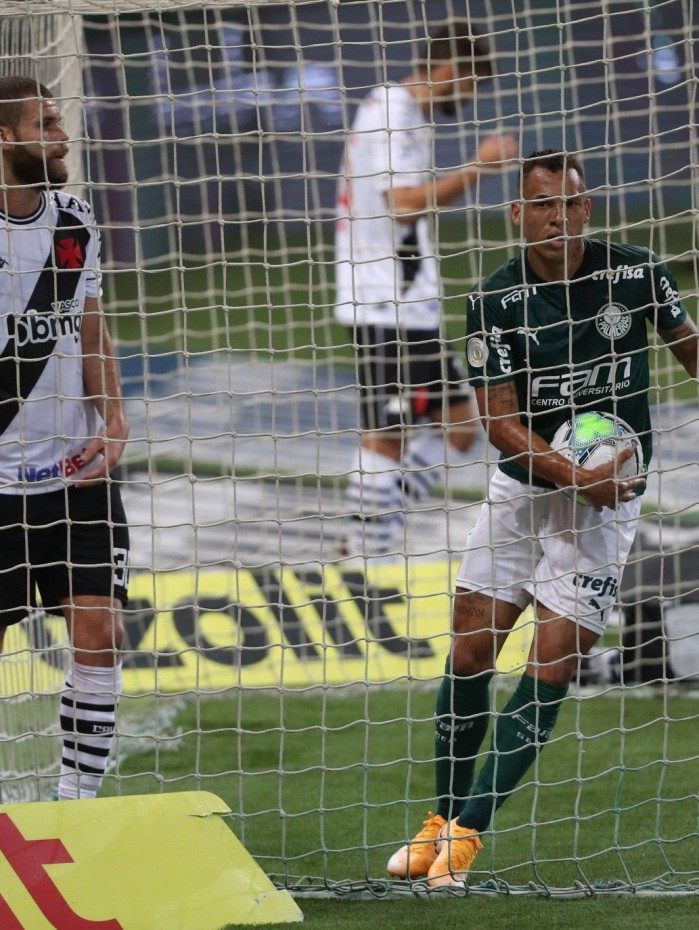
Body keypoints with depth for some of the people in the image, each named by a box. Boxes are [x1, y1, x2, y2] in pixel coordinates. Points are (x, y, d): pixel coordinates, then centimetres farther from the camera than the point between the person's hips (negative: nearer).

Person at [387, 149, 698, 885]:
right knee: (469, 653, 2)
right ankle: (441, 819, 18)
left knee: (550, 672, -9)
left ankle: (468, 832, -3)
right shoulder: (495, 302, -9)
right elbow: (500, 420, -12)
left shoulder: (634, 273, -7)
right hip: (521, 489, 1)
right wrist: (572, 475, -24)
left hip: (606, 498, -1)